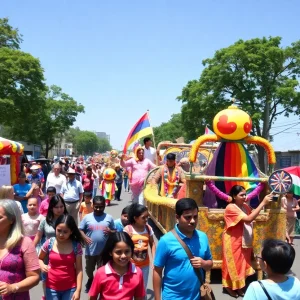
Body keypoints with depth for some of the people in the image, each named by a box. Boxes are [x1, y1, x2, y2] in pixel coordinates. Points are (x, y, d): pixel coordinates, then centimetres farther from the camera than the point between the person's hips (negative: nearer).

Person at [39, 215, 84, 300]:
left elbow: (79, 269, -6)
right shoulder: (49, 243, -7)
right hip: (52, 288, 1)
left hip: (70, 288, -1)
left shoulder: (76, 246, -9)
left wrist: (78, 290, -9)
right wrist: (42, 266, -12)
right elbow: (40, 258, 10)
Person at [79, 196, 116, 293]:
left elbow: (115, 231, 4)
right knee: (89, 269, 21)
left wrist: (110, 231, -18)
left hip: (104, 251, -1)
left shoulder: (109, 218, -4)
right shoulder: (87, 217, -6)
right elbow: (80, 229, 0)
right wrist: (85, 237, -18)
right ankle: (90, 280, 50)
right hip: (90, 250, 1)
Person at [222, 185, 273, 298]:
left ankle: (238, 286, 30)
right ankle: (229, 286, 23)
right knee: (232, 264, 6)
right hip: (233, 241, -8)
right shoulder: (231, 207, -23)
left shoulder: (245, 206, 3)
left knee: (242, 263, 15)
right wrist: (263, 203, -33)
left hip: (244, 241, 8)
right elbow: (249, 219, -33)